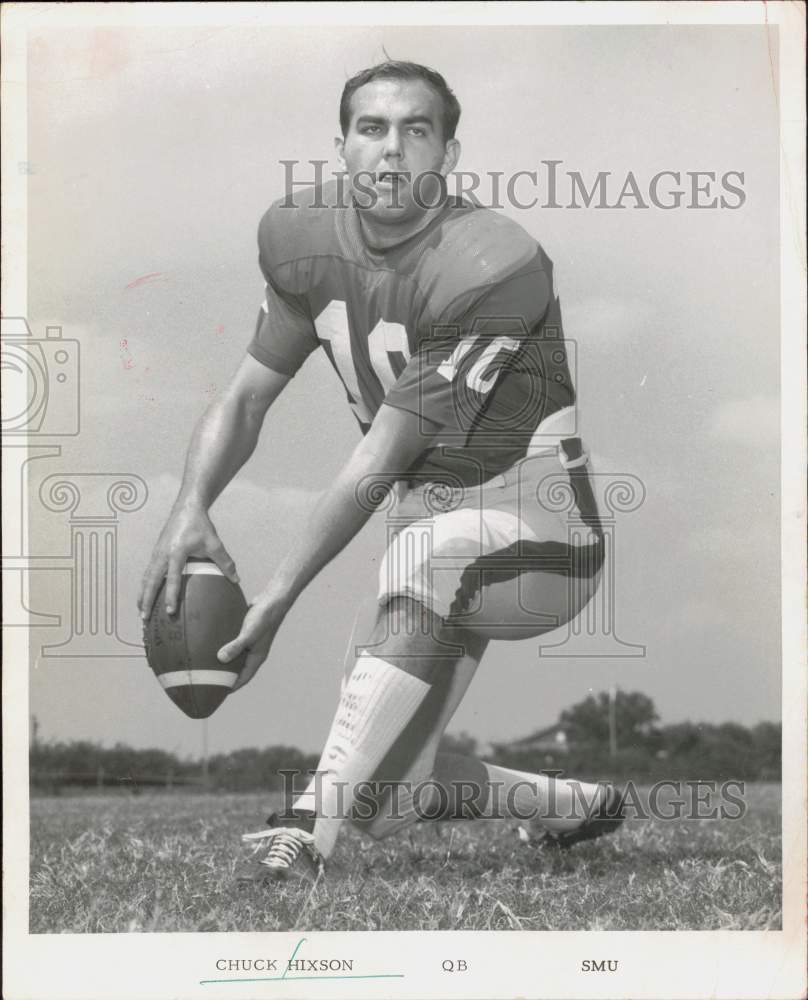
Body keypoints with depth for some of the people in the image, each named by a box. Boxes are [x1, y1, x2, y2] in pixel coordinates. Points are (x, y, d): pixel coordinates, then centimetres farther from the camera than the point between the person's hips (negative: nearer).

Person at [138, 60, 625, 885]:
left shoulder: (492, 270, -24)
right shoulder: (305, 238, -2)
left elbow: (377, 466, -24)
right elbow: (245, 396, 5)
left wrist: (275, 600, -24)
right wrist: (191, 507, -15)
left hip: (538, 537, -7)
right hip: (434, 530, 7)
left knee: (425, 559, -41)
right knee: (384, 803, 5)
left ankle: (310, 834, -40)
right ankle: (578, 806, 32)